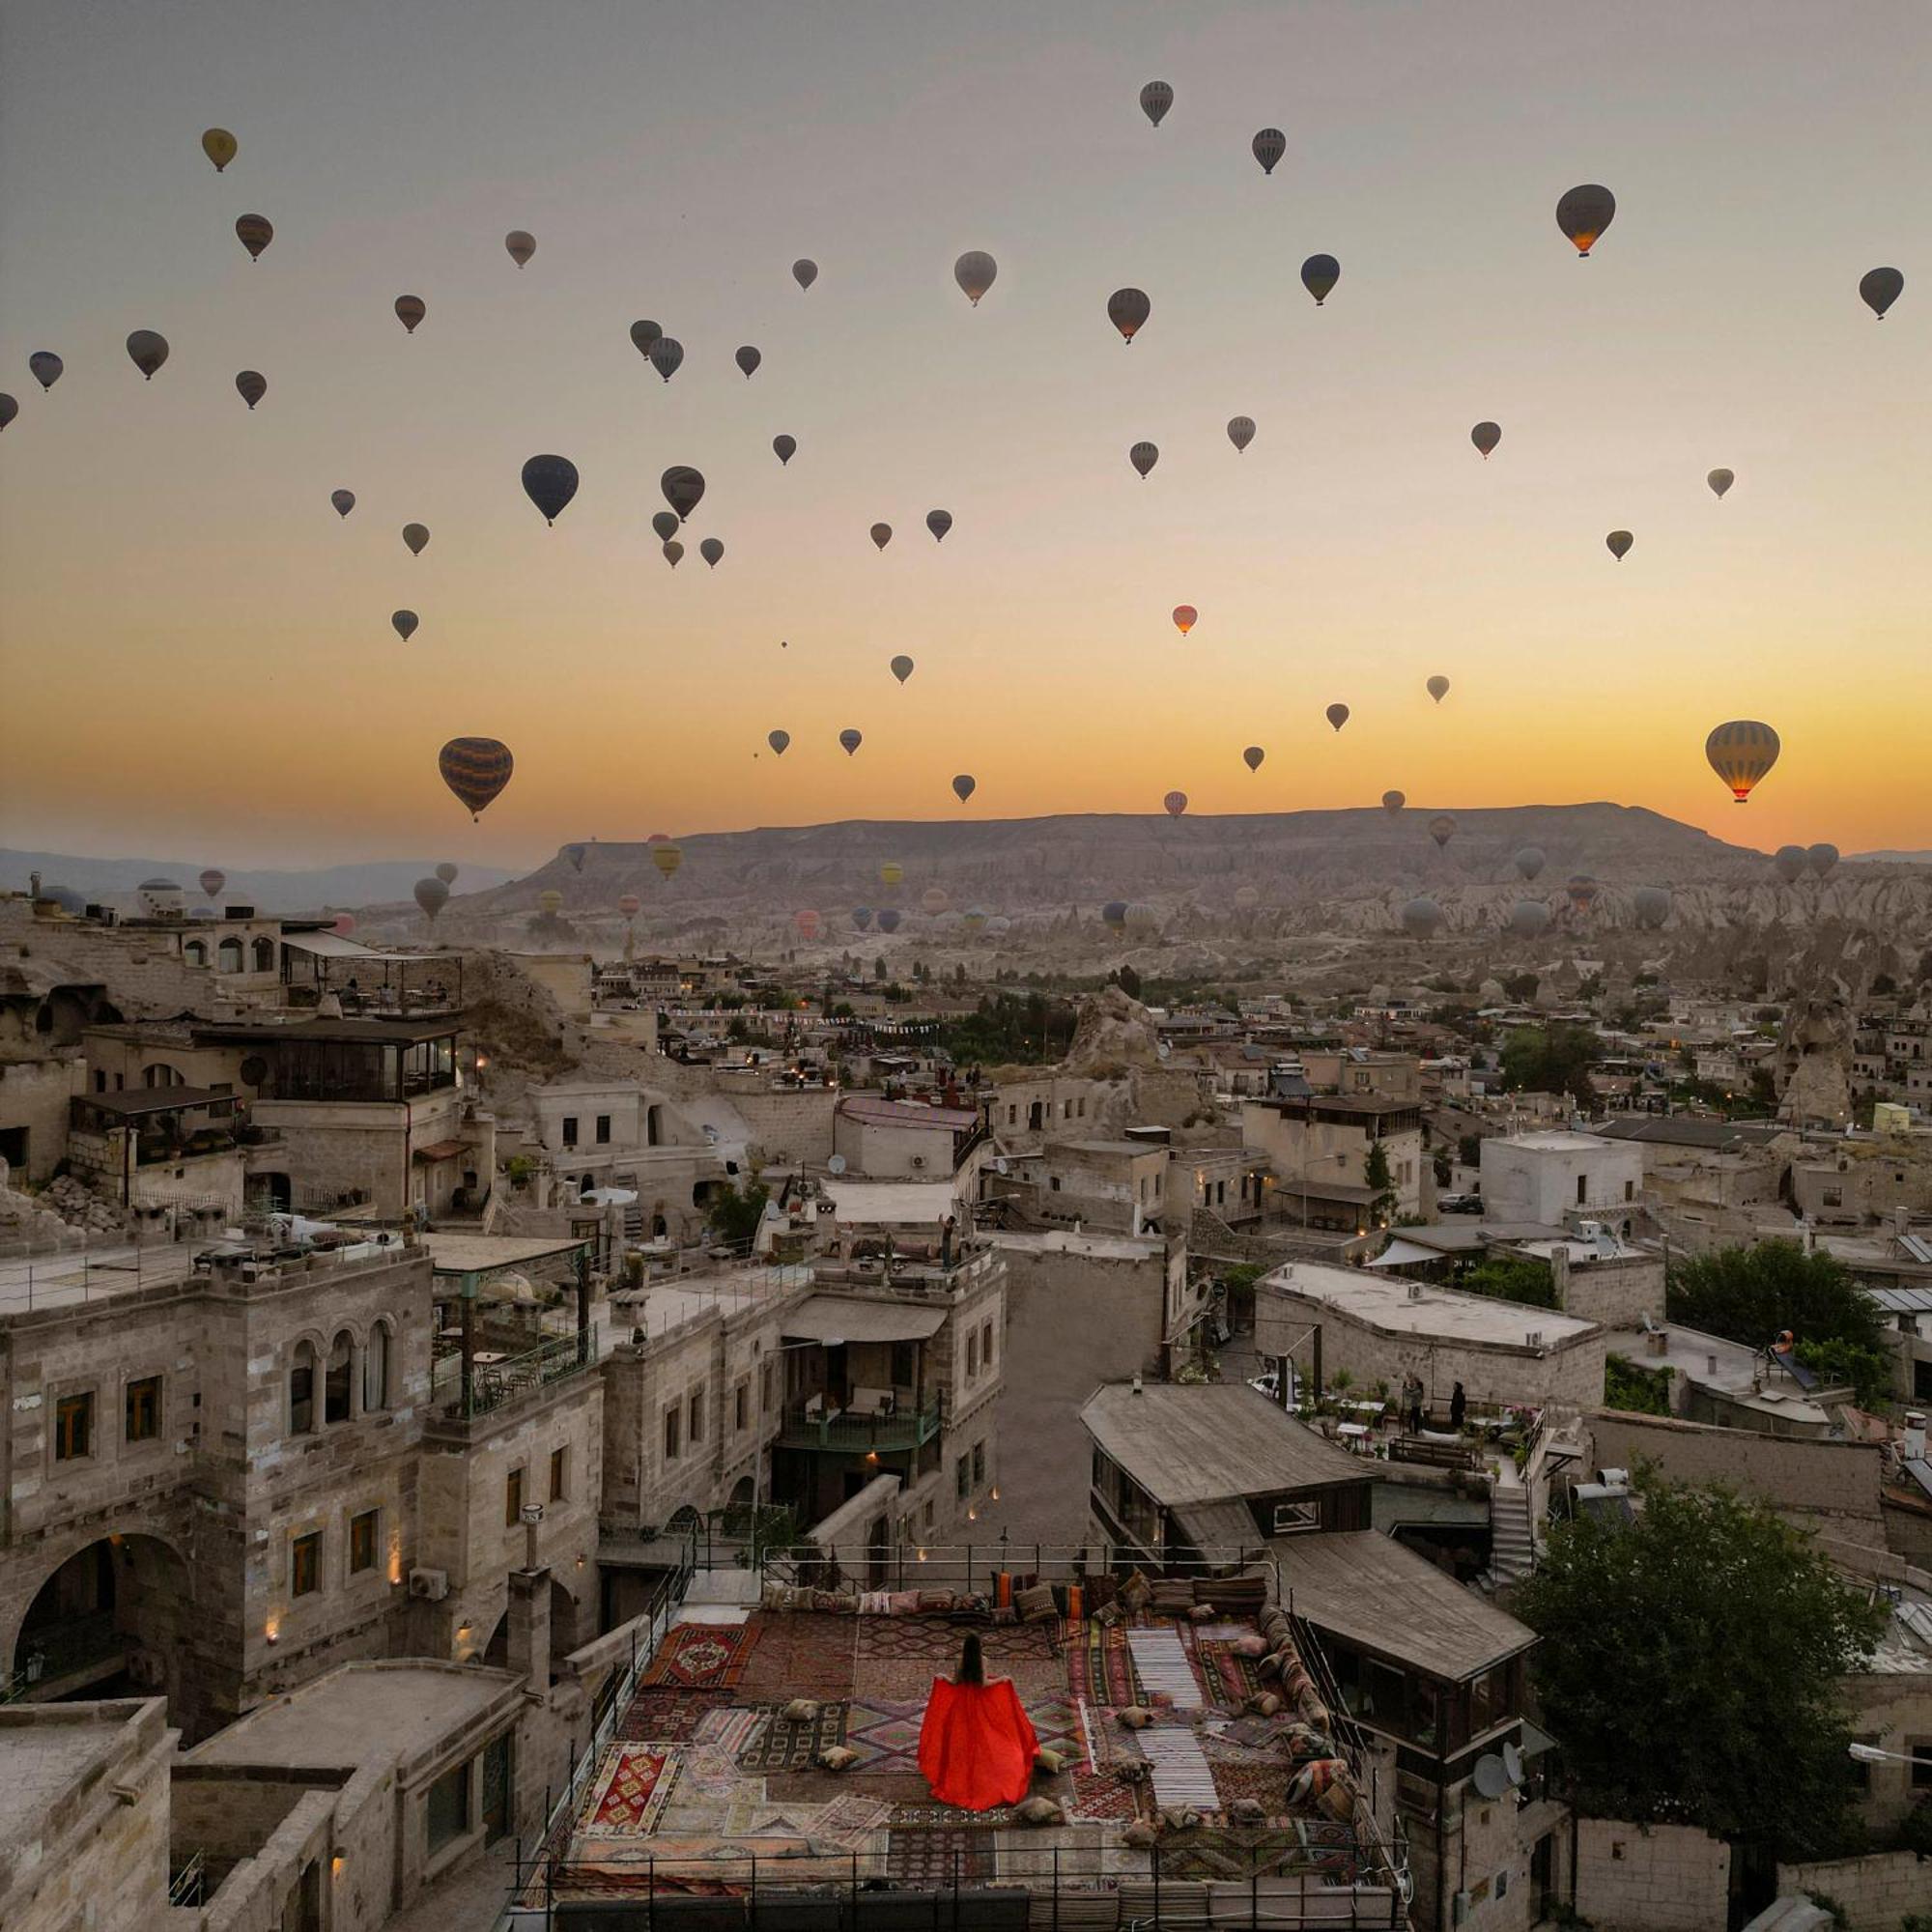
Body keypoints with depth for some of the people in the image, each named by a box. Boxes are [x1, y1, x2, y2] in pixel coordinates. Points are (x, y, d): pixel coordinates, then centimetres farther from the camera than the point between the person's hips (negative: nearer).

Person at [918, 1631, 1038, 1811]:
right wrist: (1002, 1679, -4)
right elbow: (983, 1684, -18)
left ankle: (964, 1772, 21)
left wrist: (941, 1678, 8)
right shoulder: (983, 1660, -18)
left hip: (962, 1702, 1)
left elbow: (955, 1682, -11)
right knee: (981, 1736, 16)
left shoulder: (960, 1659, -16)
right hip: (979, 1703, -1)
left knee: (963, 1736, 14)